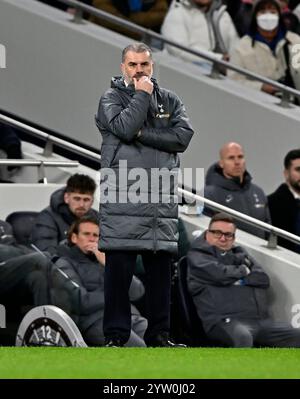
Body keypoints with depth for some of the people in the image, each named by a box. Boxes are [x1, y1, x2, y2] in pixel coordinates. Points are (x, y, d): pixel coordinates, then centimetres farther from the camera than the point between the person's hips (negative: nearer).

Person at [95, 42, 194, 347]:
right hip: (122, 198, -4)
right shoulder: (111, 99, 4)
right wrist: (142, 95, -6)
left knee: (160, 269, 6)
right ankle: (115, 335, 1)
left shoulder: (169, 100, 14)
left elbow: (183, 136, -1)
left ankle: (158, 333, 13)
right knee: (119, 268, -4)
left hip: (161, 201, 4)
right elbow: (125, 127, -16)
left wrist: (142, 134, -8)